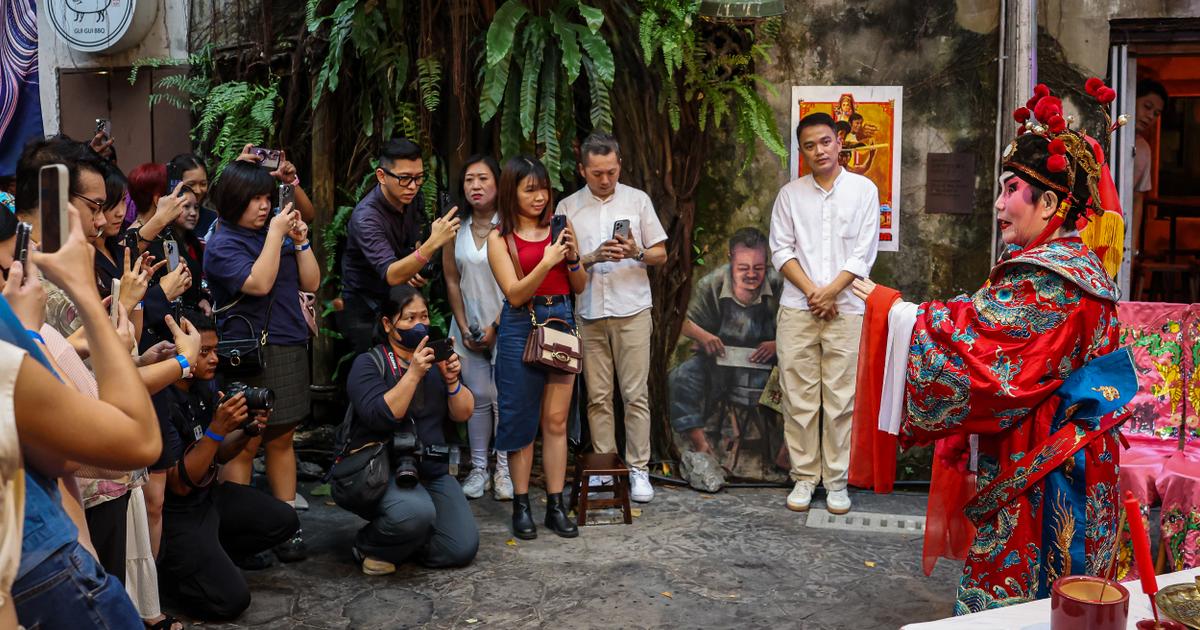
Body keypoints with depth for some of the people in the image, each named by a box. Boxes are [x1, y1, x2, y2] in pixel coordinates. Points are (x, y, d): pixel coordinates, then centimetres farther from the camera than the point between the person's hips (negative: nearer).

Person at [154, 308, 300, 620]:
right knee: (231, 599, -14)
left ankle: (209, 560, 12)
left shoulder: (204, 388, -1)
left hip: (209, 494, 8)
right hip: (174, 513, -8)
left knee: (284, 520, 7)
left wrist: (247, 431, -10)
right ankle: (158, 567, 8)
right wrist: (217, 429, -30)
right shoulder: (160, 403, -25)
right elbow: (180, 483, -24)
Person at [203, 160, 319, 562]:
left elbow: (311, 283, 14)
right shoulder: (221, 245, -4)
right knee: (245, 445, -3)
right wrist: (275, 235, -13)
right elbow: (258, 283, -19)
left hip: (290, 350, 6)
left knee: (282, 440, 12)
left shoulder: (275, 232, 15)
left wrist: (300, 240, 2)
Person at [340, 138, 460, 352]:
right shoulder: (367, 217, -27)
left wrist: (415, 269, -3)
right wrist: (433, 243, -51)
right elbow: (391, 275, -39)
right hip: (364, 313, -6)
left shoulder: (411, 198, -4)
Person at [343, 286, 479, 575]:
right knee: (416, 512, -35)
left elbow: (463, 414, 3)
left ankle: (404, 539, 18)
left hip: (433, 471, 5)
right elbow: (381, 416, -21)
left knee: (463, 549, -10)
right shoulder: (368, 364, -5)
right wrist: (413, 374, -26)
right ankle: (369, 544, -3)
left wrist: (451, 380, -15)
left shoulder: (435, 360, 10)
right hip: (383, 468, -5)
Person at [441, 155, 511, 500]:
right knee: (478, 396, 4)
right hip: (469, 325, 3)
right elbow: (452, 281, 8)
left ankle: (504, 470, 7)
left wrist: (495, 327, -10)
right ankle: (478, 469, 13)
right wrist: (464, 328, 2)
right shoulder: (455, 228, 4)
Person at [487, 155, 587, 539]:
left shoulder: (558, 227, 8)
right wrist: (546, 262, -21)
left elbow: (579, 287, 11)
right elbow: (515, 294, -10)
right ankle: (521, 505, 13)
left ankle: (556, 506, 10)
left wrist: (572, 257, -8)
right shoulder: (500, 238, -1)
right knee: (521, 420, 3)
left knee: (556, 420, 4)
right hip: (521, 327, -3)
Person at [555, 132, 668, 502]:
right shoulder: (568, 208, 7)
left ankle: (638, 469, 4)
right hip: (588, 314, 1)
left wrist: (637, 253, -13)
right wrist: (595, 257, -13)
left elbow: (661, 255, 9)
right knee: (597, 396, 4)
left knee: (636, 393, -2)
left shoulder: (637, 200, 7)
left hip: (632, 310, -1)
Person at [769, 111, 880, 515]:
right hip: (797, 310, 2)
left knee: (841, 400, 1)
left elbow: (864, 253, -1)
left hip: (845, 310, -1)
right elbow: (781, 250, 3)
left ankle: (837, 480, 11)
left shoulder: (863, 190, 4)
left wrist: (829, 292, -10)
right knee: (799, 398, 4)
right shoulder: (790, 194, 9)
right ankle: (804, 477, 14)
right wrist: (812, 292, -9)